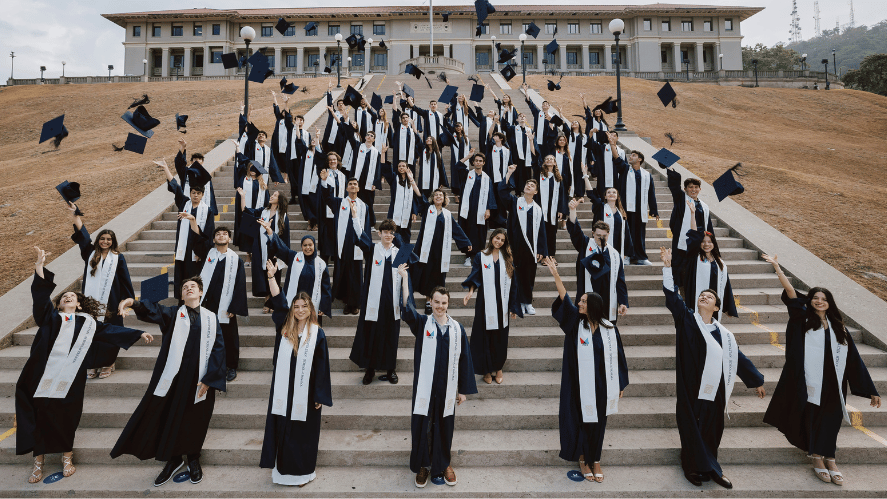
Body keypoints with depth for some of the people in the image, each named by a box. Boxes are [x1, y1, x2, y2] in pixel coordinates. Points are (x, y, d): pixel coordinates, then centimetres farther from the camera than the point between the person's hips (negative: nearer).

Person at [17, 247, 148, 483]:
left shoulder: (87, 322, 15)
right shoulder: (50, 317, 12)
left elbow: (110, 329, 14)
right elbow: (41, 295, 0)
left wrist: (139, 333, 9)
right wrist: (40, 267, -11)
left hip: (69, 378, 0)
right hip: (42, 375, 0)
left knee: (66, 418, 4)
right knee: (39, 415, 3)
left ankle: (67, 456, 22)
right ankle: (39, 461, 19)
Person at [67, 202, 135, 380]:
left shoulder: (118, 258, 4)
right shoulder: (90, 254, 8)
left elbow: (125, 279, 4)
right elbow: (83, 235, -4)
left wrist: (128, 298, 0)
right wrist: (75, 215, -13)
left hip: (110, 303, -1)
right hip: (91, 302, 2)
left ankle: (107, 364, 15)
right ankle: (91, 364, 14)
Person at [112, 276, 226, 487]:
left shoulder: (211, 318, 4)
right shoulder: (174, 314, 4)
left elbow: (218, 349, -1)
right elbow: (155, 310, -17)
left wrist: (210, 379, -9)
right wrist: (134, 303, -39)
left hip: (200, 380, 0)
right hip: (173, 377, 0)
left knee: (195, 421, 11)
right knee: (169, 418, 6)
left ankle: (193, 459, 33)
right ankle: (173, 459, 29)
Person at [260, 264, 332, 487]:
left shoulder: (317, 334, -4)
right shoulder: (284, 329, 2)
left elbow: (322, 367, -4)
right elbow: (279, 303, -10)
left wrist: (320, 396, -6)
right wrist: (271, 277, -20)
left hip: (305, 392, -2)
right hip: (283, 390, 2)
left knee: (303, 433, 9)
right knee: (282, 430, 11)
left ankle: (303, 471, 26)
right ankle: (283, 468, 28)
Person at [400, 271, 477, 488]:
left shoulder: (457, 328, 0)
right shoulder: (422, 323, -5)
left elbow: (464, 360, 4)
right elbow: (407, 309, -25)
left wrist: (463, 389, 4)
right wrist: (404, 278, -30)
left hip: (447, 388, 2)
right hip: (425, 387, -1)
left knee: (444, 427, 14)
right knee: (423, 426, 9)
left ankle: (443, 464, 35)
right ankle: (423, 465, 29)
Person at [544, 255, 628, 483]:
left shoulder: (609, 330, -4)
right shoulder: (575, 322, -6)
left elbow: (617, 358, 2)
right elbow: (564, 299, -19)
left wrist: (620, 385, 6)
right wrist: (555, 274, -29)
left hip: (601, 385, 1)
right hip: (579, 385, 0)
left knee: (597, 423, 13)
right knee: (580, 421, 9)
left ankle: (595, 461, 31)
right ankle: (583, 458, 29)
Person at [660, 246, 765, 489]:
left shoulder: (723, 333, 6)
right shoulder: (687, 319, -3)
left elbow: (738, 357, 15)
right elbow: (672, 297, -14)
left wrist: (757, 381, 18)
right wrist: (668, 266, -22)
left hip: (715, 391, 3)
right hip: (692, 389, -3)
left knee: (712, 430, 12)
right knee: (693, 428, 6)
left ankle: (708, 468, 29)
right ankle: (694, 467, 23)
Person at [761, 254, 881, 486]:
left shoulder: (838, 327, 8)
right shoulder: (803, 320, 0)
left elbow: (854, 359, 8)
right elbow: (791, 293, -11)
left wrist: (871, 390, 8)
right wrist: (777, 266, -20)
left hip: (833, 383, 3)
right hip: (810, 382, -2)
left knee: (830, 420, 8)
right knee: (811, 417, 5)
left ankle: (830, 459, 21)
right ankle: (816, 458, 19)